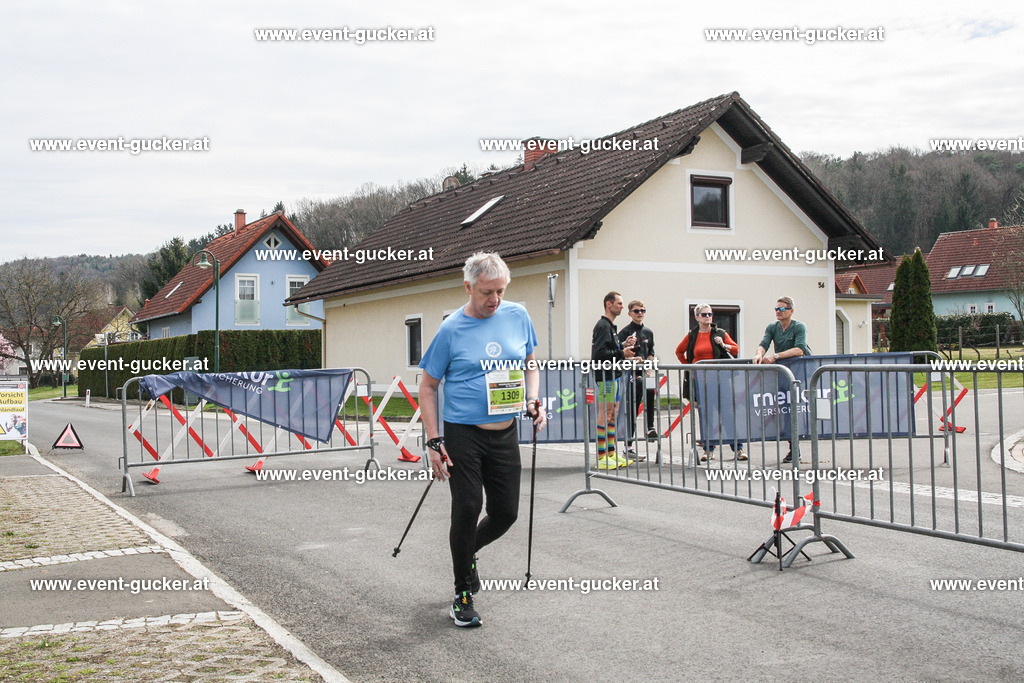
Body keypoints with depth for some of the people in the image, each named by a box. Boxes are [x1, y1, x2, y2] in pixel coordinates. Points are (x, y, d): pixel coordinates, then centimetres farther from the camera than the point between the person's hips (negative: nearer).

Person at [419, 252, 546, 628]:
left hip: (506, 434, 4)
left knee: (506, 513, 7)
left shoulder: (518, 316, 3)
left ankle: (466, 552, 38)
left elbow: (530, 363, 18)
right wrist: (433, 442, -9)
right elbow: (428, 386, -3)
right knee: (467, 510, -6)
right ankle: (463, 594, 12)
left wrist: (533, 401, 0)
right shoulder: (451, 329, -8)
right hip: (464, 435, -4)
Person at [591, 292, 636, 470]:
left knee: (613, 413, 12)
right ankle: (601, 457, -5)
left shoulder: (610, 326, 20)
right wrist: (622, 353, -18)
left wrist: (623, 345, 8)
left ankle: (611, 453, 18)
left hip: (613, 374, 11)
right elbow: (599, 353, -22)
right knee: (605, 414, -8)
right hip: (605, 375, -11)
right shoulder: (603, 325, -13)